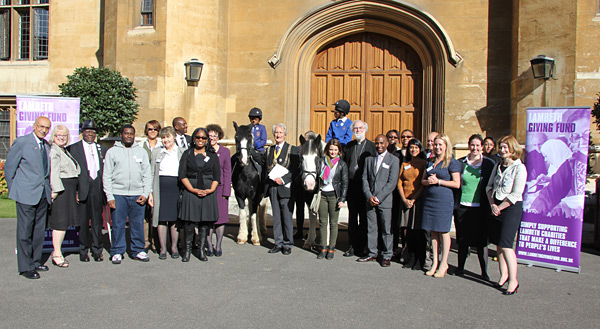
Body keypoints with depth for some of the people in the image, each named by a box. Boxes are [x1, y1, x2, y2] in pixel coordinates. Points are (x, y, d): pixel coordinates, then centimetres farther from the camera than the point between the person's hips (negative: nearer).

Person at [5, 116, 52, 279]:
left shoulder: (46, 146, 12)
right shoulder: (21, 142, -5)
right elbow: (9, 168, -2)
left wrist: (48, 189, 13)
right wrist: (14, 191, -1)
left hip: (43, 195, 6)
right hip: (26, 195, -6)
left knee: (39, 230, 11)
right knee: (25, 230, -1)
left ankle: (35, 261, 23)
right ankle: (25, 267, 6)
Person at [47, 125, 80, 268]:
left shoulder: (65, 151, 21)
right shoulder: (53, 150, -9)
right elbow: (53, 172, -17)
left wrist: (75, 192, 23)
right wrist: (55, 190, -22)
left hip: (69, 190, 9)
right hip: (59, 188, -9)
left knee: (64, 221, 10)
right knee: (60, 222, -8)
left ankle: (57, 251, 17)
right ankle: (57, 253, -1)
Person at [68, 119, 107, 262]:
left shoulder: (102, 149, 14)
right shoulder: (73, 148, 4)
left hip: (98, 189, 3)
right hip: (82, 189, -2)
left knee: (98, 221, 7)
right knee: (83, 221, 4)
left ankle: (97, 250, 17)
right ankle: (83, 251, 15)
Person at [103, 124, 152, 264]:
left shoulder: (141, 152, 13)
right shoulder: (112, 152, 8)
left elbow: (147, 175, 12)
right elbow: (106, 176, 5)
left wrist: (145, 194, 1)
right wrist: (109, 197, -4)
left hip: (138, 195, 1)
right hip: (118, 194, -1)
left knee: (138, 224, 3)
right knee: (118, 225, 0)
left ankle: (138, 250, 16)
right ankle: (117, 252, 12)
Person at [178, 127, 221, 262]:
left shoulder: (213, 155, 11)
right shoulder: (187, 154, 8)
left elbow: (217, 176, 7)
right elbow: (182, 175, 0)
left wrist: (211, 190, -9)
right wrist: (193, 189, -12)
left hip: (208, 192, 1)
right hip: (190, 191, -1)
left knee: (205, 221, 3)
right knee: (189, 221, -4)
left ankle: (202, 250, 12)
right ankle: (187, 250, 8)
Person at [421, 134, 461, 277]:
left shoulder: (452, 162, -3)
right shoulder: (430, 162, 15)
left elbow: (456, 184, -9)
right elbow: (423, 180, 19)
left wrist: (438, 181, -12)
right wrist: (428, 181, -4)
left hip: (444, 200, -6)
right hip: (429, 199, 6)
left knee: (444, 232, 0)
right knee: (433, 232, 8)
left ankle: (443, 264, 9)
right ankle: (435, 262, 16)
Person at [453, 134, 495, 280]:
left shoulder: (489, 163, 1)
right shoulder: (461, 163, 5)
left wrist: (489, 206, -5)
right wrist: (454, 205, 3)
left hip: (480, 208, -2)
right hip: (462, 207, 2)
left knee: (481, 240, 3)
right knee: (463, 239, 10)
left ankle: (484, 271, 13)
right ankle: (460, 267, 23)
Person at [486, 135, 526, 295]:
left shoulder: (519, 168, -9)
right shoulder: (498, 166, 12)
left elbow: (516, 194, -14)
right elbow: (489, 186, 11)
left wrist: (499, 207, -11)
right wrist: (492, 204, -4)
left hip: (512, 208, -6)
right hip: (496, 207, 6)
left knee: (505, 244, -10)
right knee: (499, 244, 9)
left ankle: (513, 280, -1)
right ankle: (503, 275, 22)